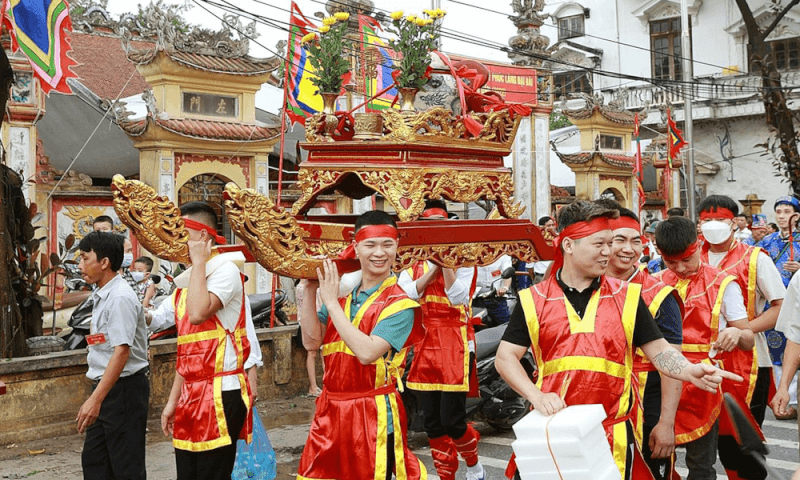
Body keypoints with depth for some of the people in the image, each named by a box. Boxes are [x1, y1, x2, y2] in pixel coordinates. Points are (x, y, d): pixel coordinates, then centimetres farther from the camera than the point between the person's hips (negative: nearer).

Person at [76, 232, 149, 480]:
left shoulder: (120, 298, -18)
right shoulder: (100, 296, 12)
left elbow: (122, 352, -25)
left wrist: (96, 399, -28)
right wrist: (95, 396, 17)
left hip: (124, 388, -10)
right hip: (105, 386, 10)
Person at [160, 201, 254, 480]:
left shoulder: (226, 269, -9)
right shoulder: (185, 281, 16)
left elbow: (198, 313, -28)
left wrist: (199, 261, -16)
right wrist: (173, 400, 18)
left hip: (219, 395, -8)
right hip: (191, 396, 8)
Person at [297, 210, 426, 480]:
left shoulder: (399, 304, -11)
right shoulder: (341, 290, 5)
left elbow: (367, 352, -25)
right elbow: (311, 342, -1)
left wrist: (331, 302, -20)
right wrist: (310, 291, -10)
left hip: (374, 414, -5)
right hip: (330, 409, 5)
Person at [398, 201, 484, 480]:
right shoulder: (412, 263, 10)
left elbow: (458, 297, -17)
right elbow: (406, 295, -8)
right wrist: (434, 266, -12)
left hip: (455, 345, -4)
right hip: (424, 346, 4)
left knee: (452, 420, -7)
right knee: (432, 423, 7)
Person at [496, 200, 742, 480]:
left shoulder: (626, 297, 6)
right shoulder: (534, 300, 2)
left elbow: (658, 350, 7)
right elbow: (506, 357, 1)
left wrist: (690, 372, -13)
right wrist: (536, 395, -13)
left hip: (613, 434, 1)